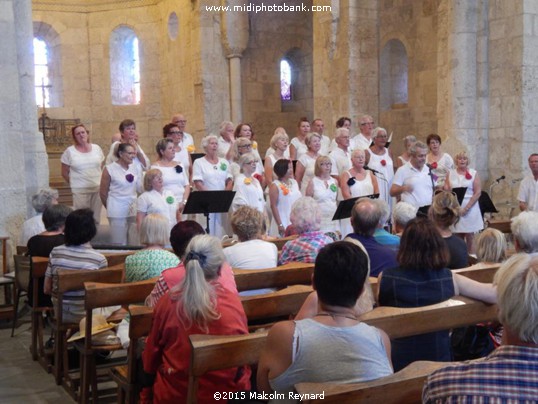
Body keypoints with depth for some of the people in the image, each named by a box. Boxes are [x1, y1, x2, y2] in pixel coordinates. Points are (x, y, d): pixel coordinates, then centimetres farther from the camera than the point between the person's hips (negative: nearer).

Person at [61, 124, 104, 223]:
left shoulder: (97, 148, 6)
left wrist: (99, 181, 9)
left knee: (96, 218, 9)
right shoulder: (70, 151, -3)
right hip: (80, 190, -3)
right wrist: (74, 183, 6)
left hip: (98, 188, 3)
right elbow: (64, 173, 3)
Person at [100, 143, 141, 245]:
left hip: (134, 211, 4)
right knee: (119, 244, 4)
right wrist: (111, 208, 7)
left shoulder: (135, 168, 6)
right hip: (117, 212, -4)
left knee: (135, 243, 9)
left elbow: (140, 188, 12)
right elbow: (103, 193, -1)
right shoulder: (110, 169, -7)